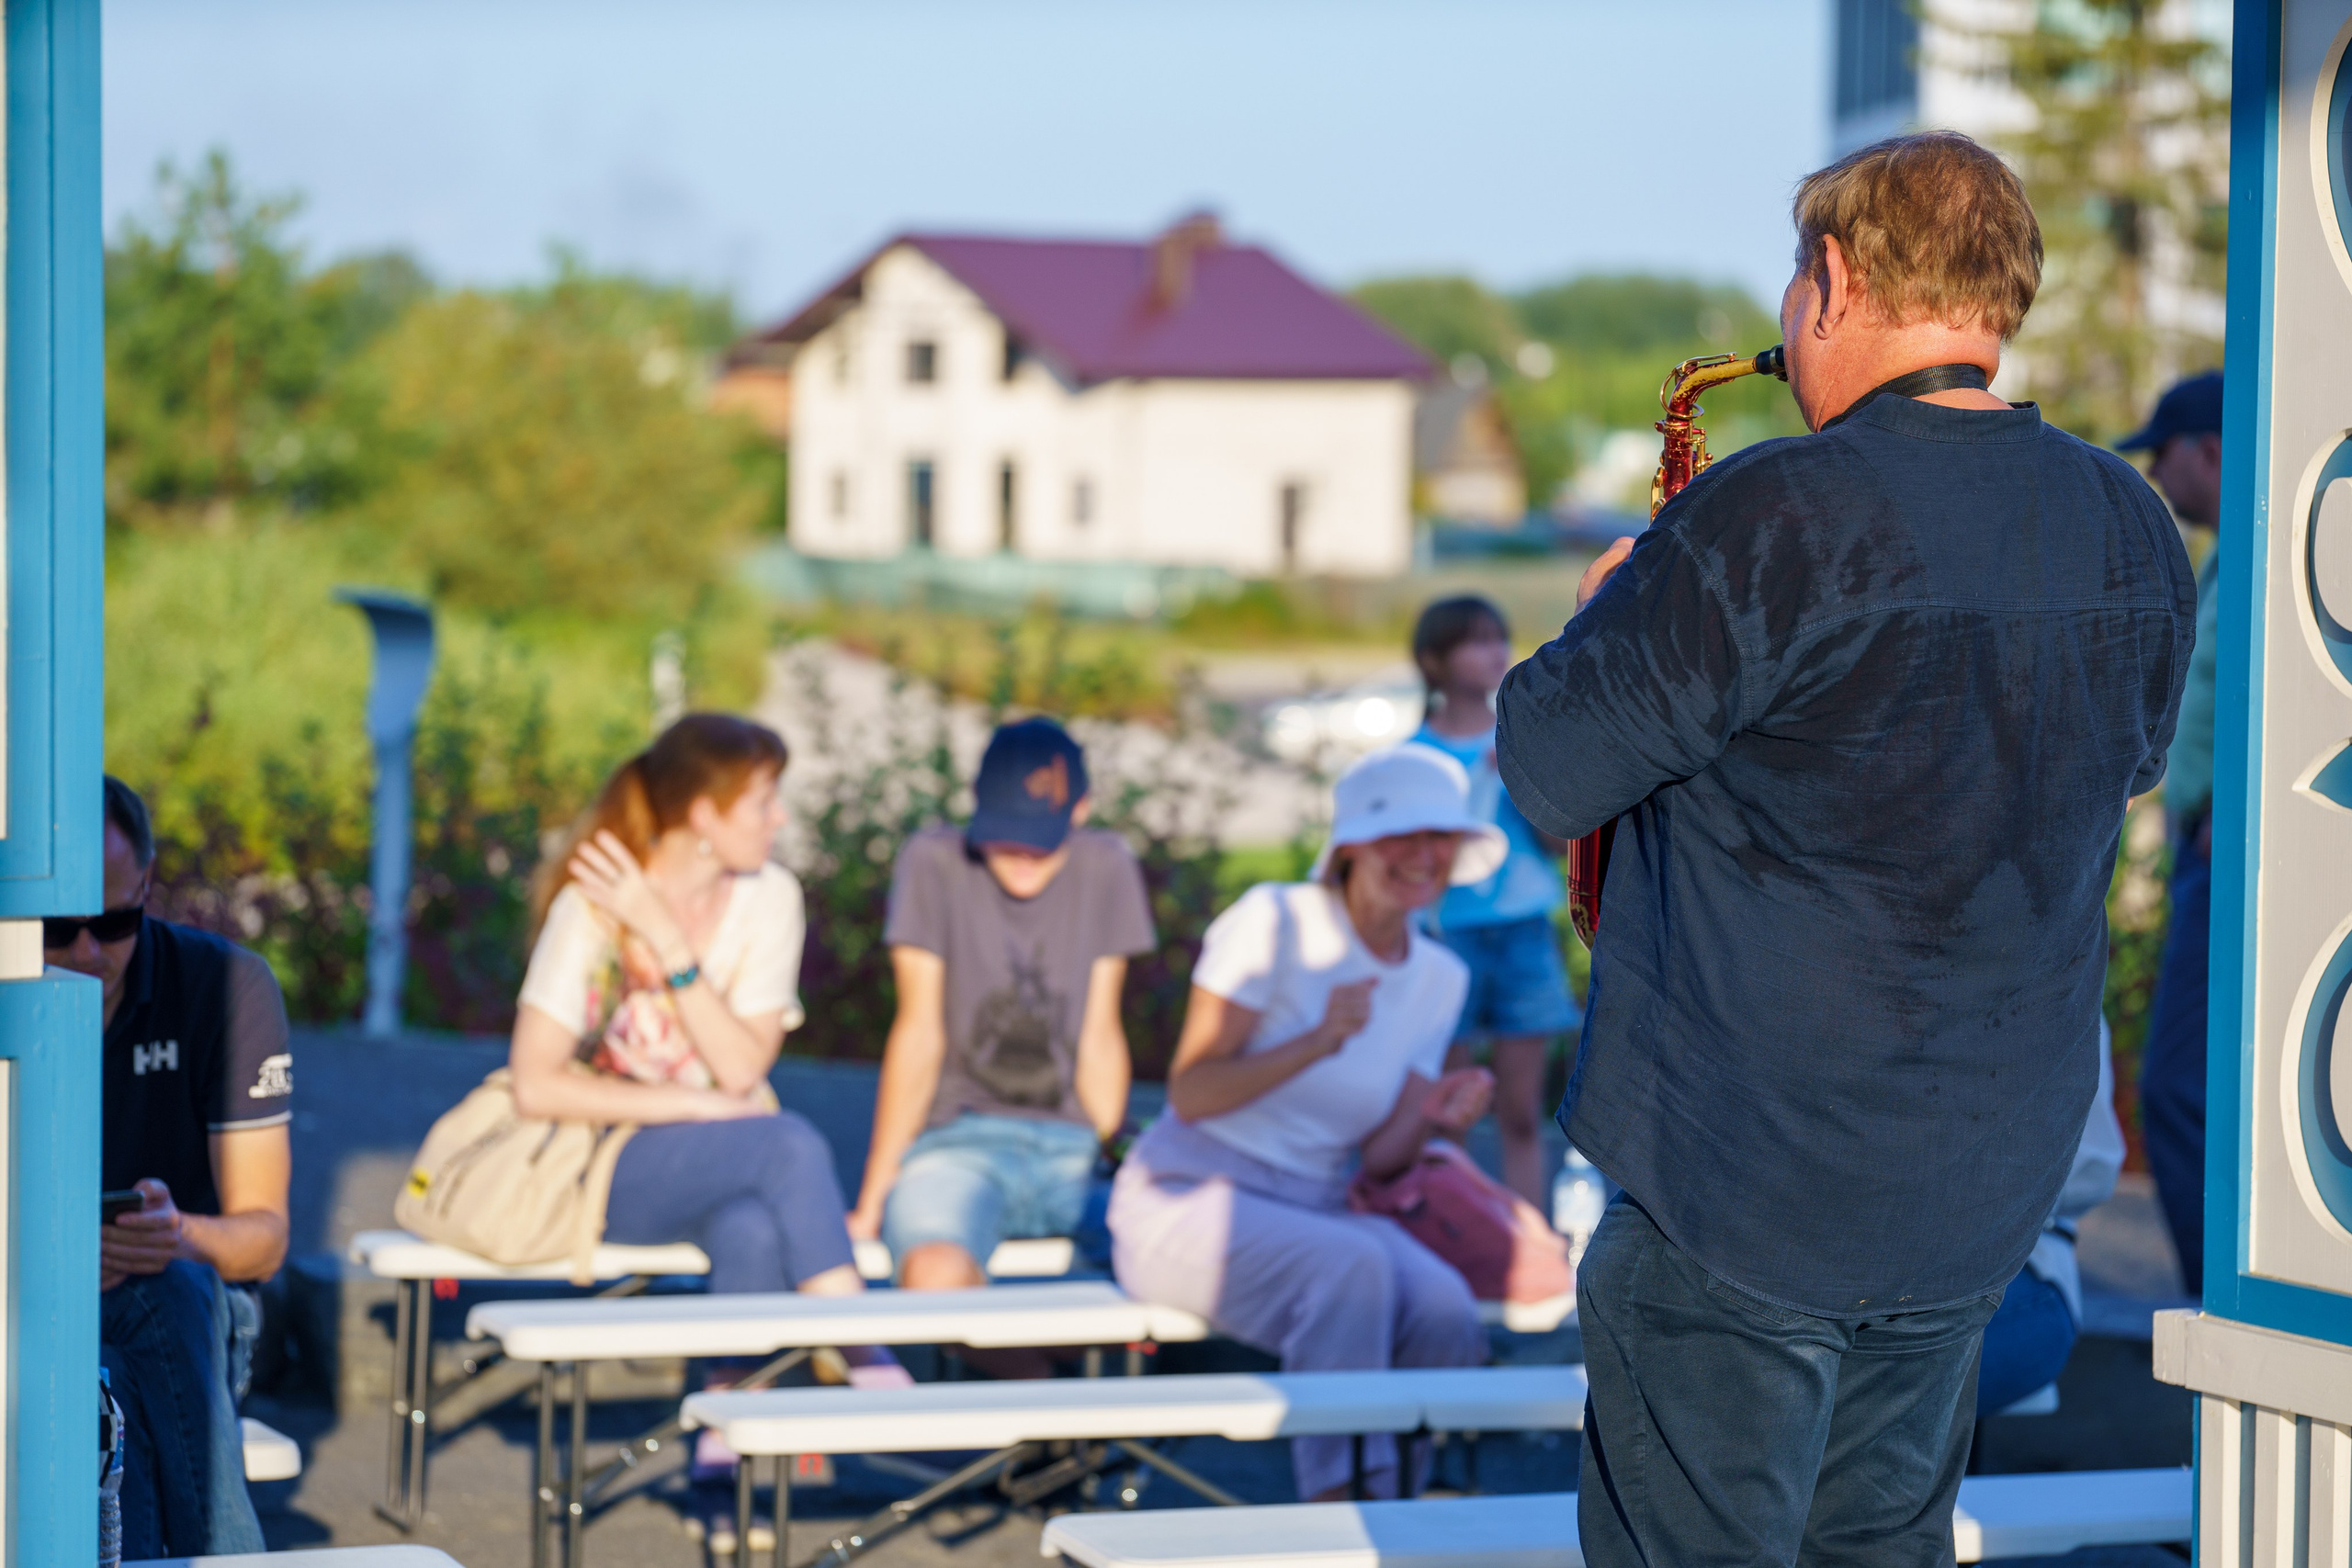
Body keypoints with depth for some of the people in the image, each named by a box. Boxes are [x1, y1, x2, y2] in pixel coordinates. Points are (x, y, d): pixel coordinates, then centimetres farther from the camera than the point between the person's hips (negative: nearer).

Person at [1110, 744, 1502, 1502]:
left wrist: (1432, 1120, -15)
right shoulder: (1275, 921, -10)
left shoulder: (1439, 979, 7)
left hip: (1313, 1210, 5)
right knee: (1351, 1266, -36)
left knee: (1446, 1312, -26)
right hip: (1185, 1201, -5)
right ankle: (1334, 1501, -28)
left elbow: (1375, 1159, 7)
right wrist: (1316, 1043, -27)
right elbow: (1190, 1091, -14)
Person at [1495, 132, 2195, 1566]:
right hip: (1989, 1179, 7)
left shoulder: (1775, 521, -21)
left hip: (1747, 1184, -7)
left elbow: (1552, 772, -13)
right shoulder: (2135, 532, 1)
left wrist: (1612, 615, 9)